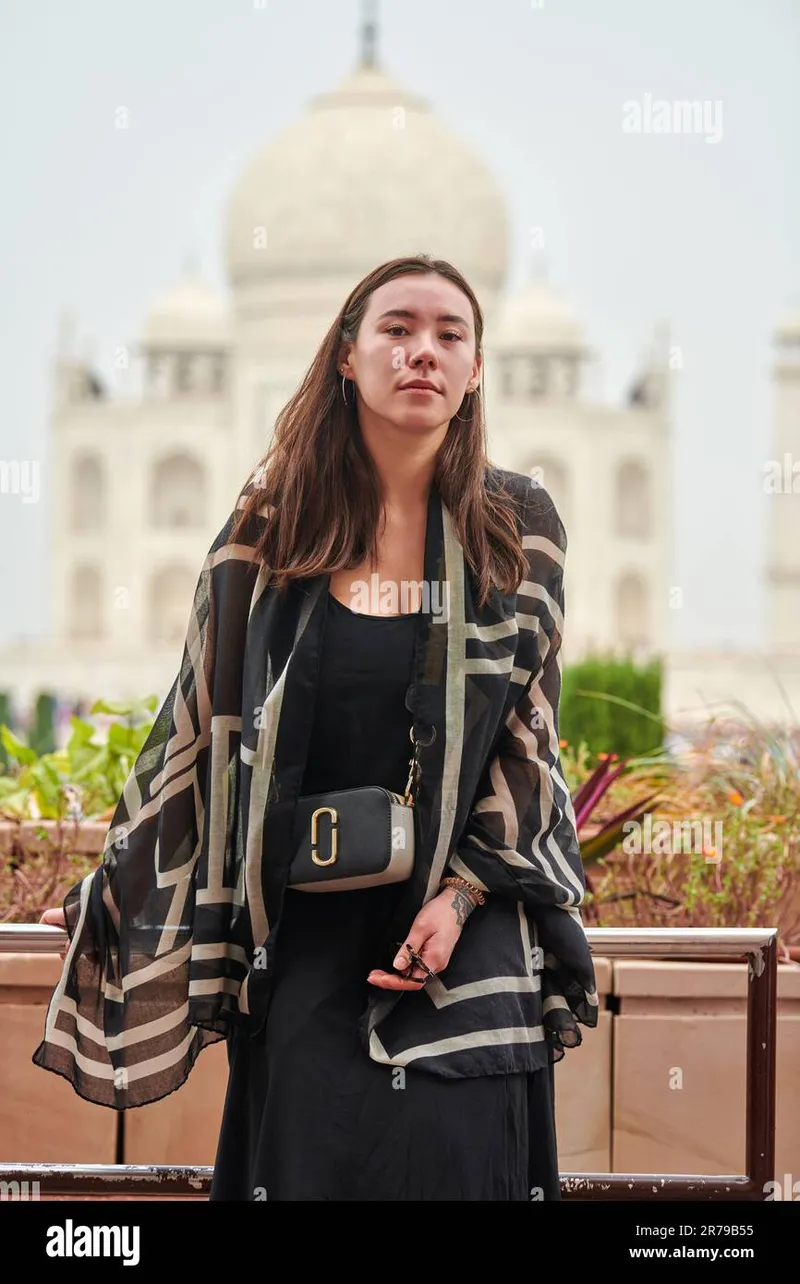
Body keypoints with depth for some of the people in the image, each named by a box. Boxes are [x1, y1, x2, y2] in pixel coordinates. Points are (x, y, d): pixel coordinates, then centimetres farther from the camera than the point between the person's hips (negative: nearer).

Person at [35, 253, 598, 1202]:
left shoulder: (517, 529, 1)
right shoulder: (273, 527, 3)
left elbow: (528, 734, 2)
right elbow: (203, 727, 10)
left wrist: (463, 892, -10)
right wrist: (110, 896, 12)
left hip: (466, 929, -1)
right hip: (303, 935, 1)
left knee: (455, 1169, -5)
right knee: (305, 1167, -1)